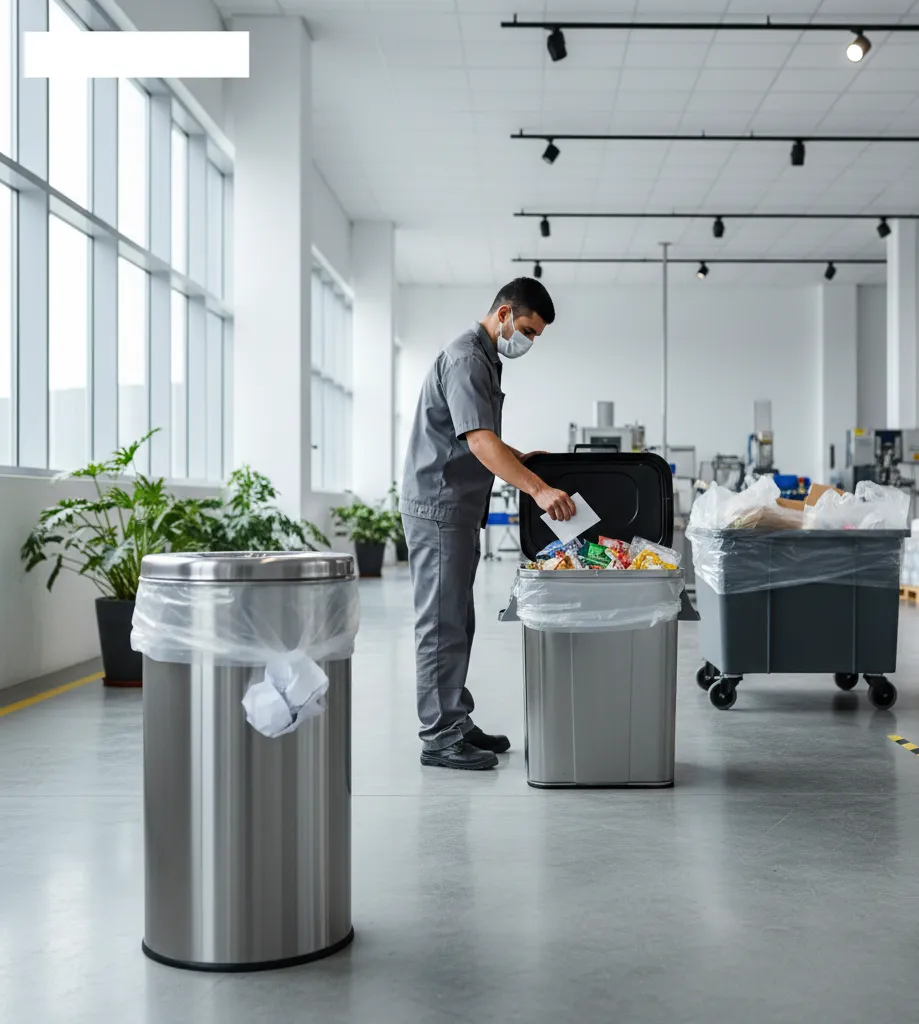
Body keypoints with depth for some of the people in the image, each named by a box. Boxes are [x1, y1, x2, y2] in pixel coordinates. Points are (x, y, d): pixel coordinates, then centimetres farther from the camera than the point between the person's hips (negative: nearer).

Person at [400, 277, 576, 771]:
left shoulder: (486, 359, 17)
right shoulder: (465, 359, -16)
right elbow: (478, 440, -29)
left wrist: (522, 459, 15)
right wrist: (538, 489, -36)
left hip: (459, 508, 11)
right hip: (437, 506, -11)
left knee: (458, 621, 14)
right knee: (441, 623, -6)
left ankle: (457, 722, 22)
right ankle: (438, 737, -1)